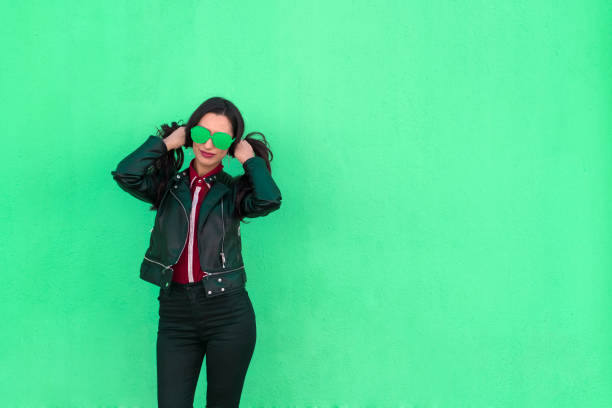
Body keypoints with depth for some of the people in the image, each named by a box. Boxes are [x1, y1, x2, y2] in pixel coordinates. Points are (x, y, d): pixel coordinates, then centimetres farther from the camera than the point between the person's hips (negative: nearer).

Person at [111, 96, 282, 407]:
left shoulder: (233, 191, 4)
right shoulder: (168, 185, 8)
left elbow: (269, 200, -17)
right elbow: (125, 174, -11)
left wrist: (250, 158, -3)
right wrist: (167, 141, -1)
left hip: (228, 312, -1)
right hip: (176, 313, 1)